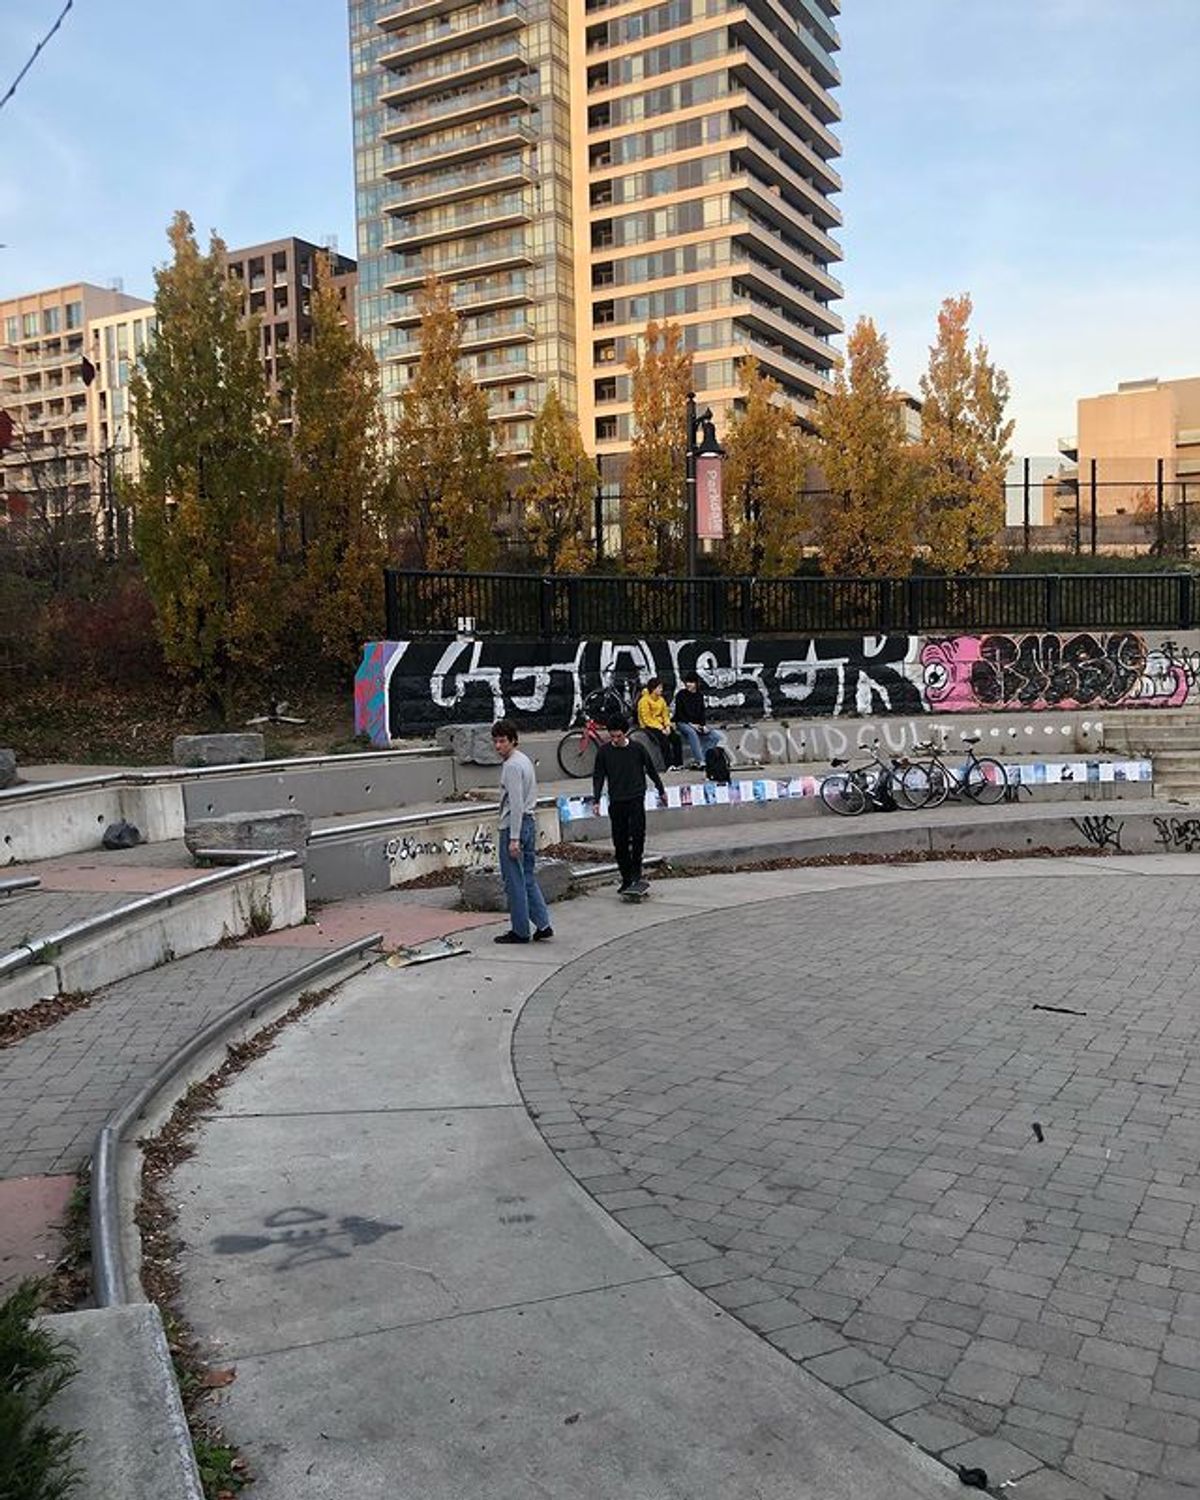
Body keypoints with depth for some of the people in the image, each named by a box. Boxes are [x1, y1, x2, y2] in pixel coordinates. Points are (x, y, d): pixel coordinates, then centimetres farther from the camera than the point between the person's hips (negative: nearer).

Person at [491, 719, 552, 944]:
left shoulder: (512, 766, -16)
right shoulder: (525, 760, 15)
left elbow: (516, 804, -21)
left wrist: (514, 839, -22)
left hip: (513, 826, -10)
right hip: (529, 823, 10)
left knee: (514, 882, -1)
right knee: (528, 879, 13)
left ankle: (520, 931, 5)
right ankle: (543, 925, 10)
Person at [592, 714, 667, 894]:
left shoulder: (637, 748, -1)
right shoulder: (604, 751, 1)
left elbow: (651, 770, 11)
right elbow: (598, 776, 6)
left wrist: (661, 791, 20)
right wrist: (596, 800, -3)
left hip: (636, 799, -2)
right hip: (616, 802, 2)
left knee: (637, 836, -16)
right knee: (620, 842, 4)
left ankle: (636, 875, -9)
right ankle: (626, 879, 13)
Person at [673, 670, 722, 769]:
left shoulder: (699, 695, 9)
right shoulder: (681, 694, -5)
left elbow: (703, 712, 8)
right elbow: (679, 713, -7)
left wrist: (703, 725, -8)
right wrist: (691, 724, -16)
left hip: (697, 724, 6)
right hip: (683, 723, -6)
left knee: (716, 736, -11)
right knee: (692, 733, -38)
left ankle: (696, 760, -19)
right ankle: (700, 761, -38)